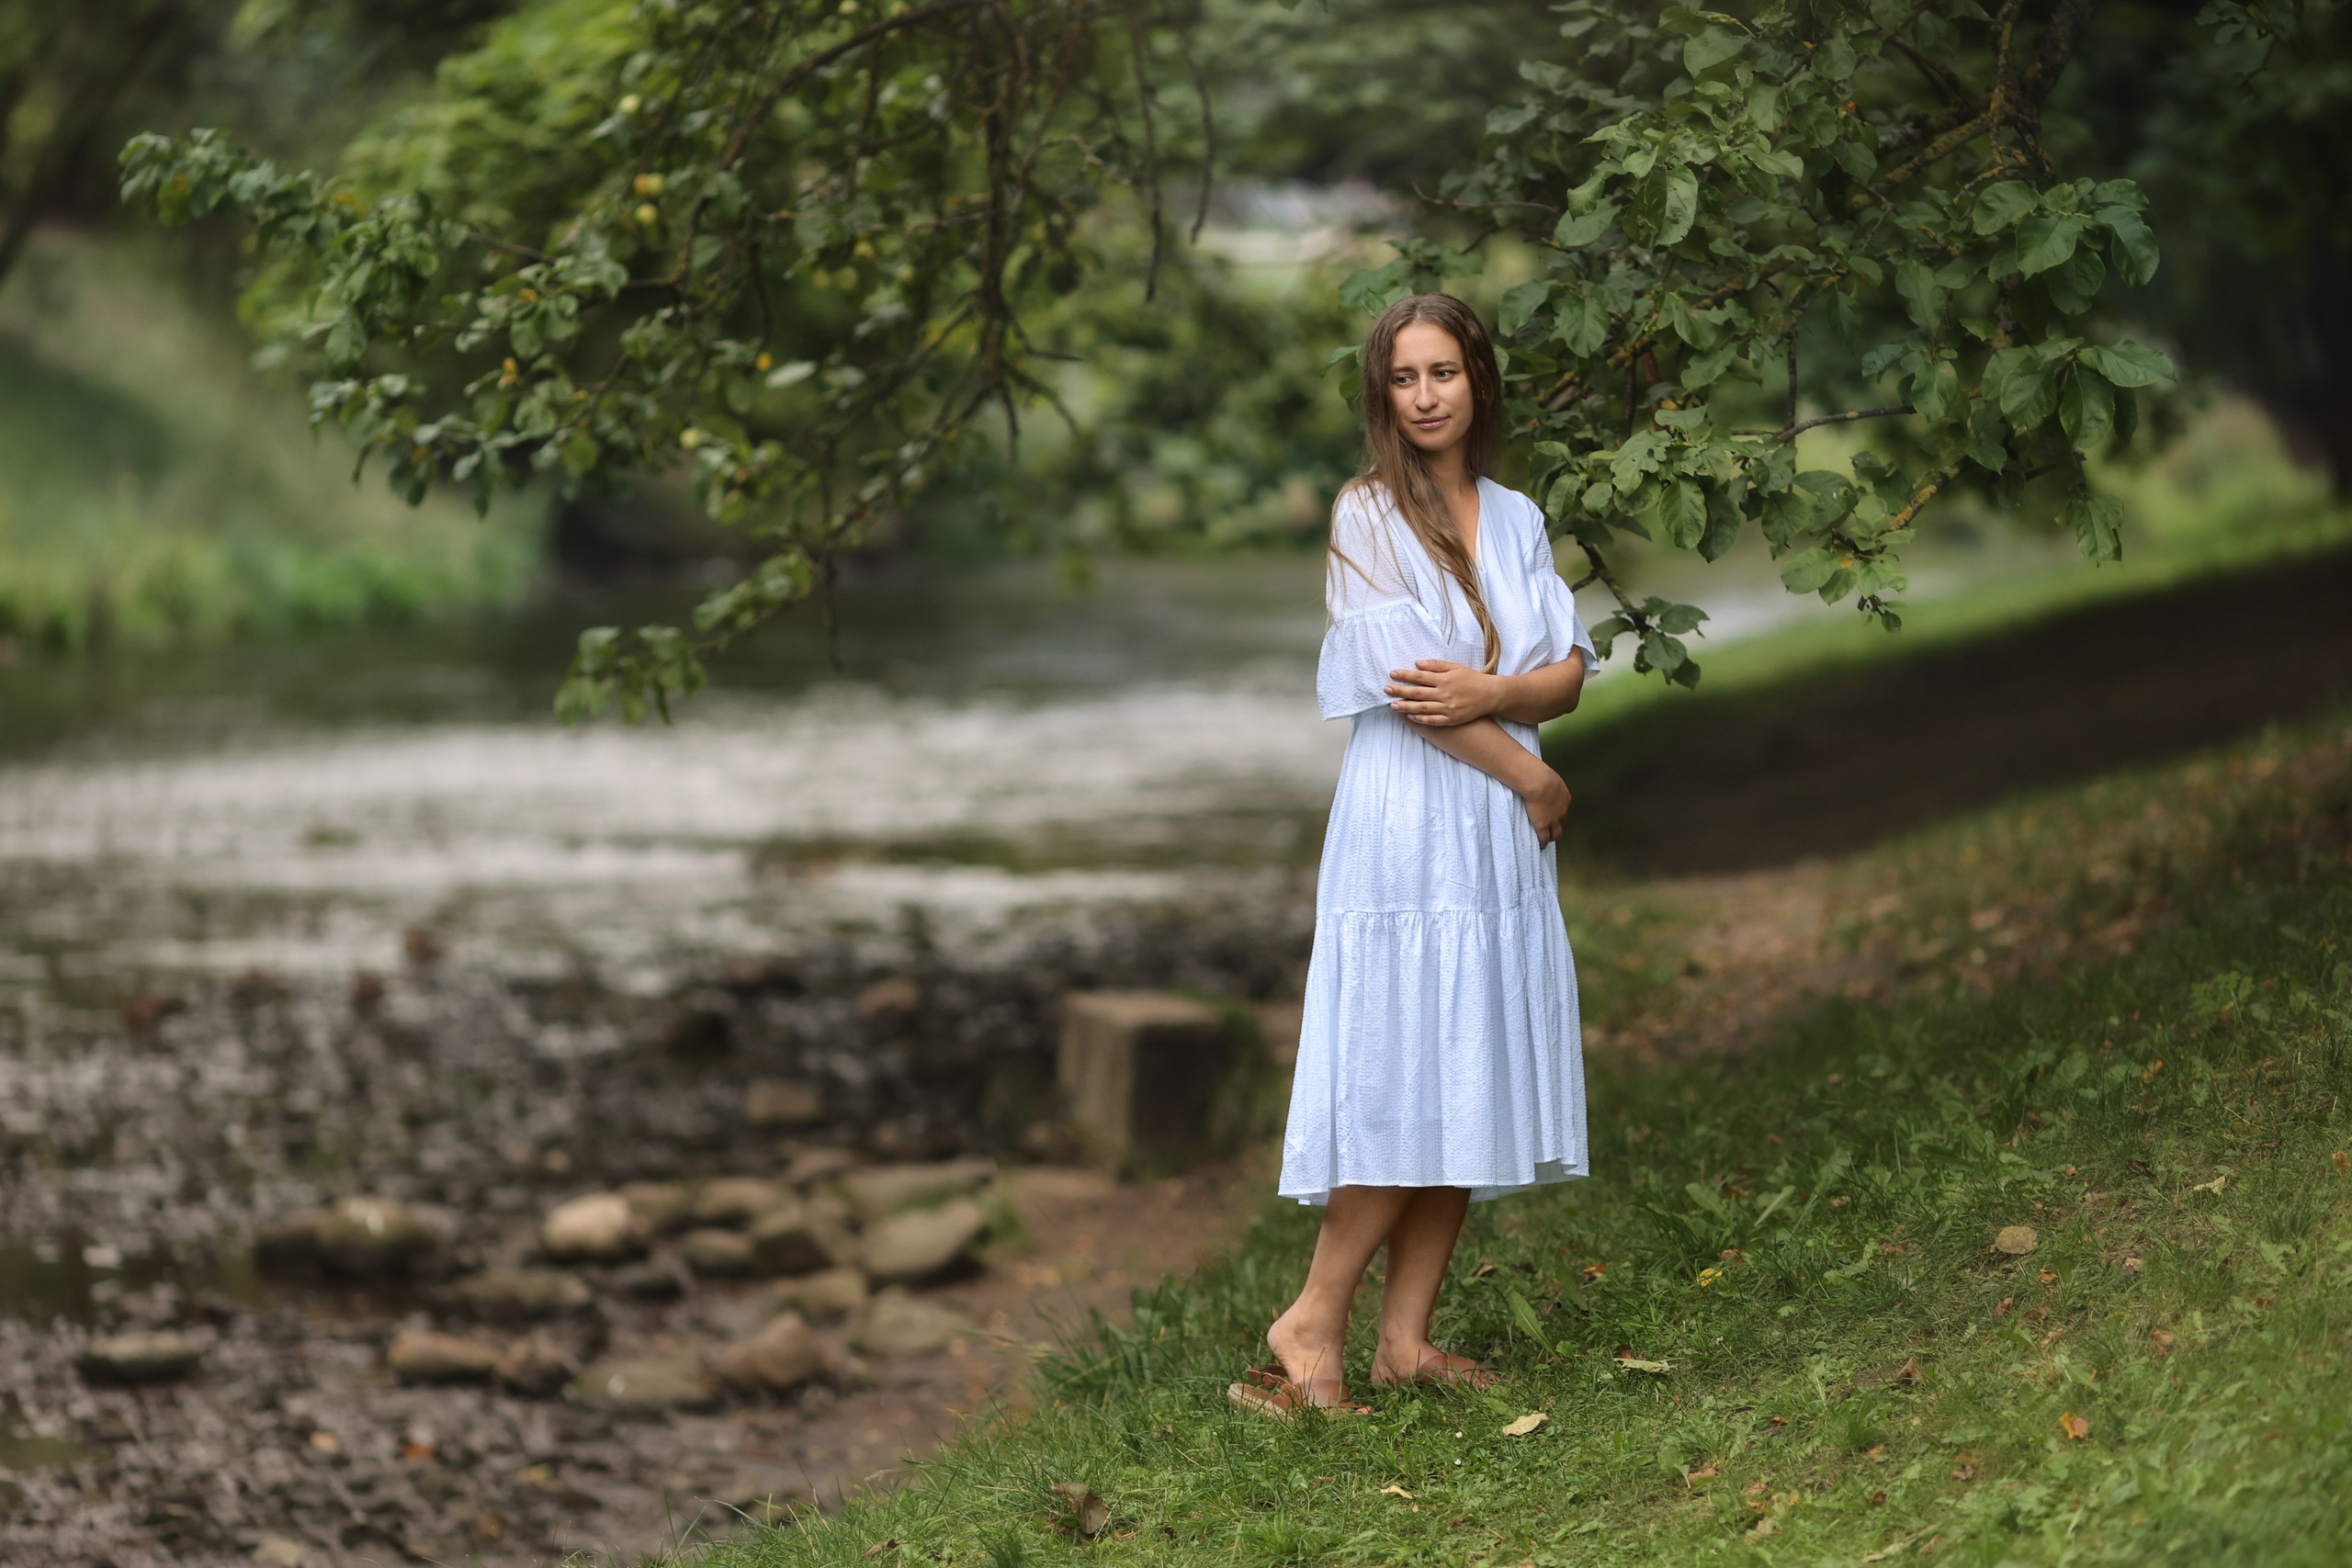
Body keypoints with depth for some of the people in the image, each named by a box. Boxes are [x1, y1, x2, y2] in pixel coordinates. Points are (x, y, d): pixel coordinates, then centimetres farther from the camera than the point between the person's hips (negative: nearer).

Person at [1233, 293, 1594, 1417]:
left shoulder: (1516, 518, 13)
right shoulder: (1368, 514, -4)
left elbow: (1568, 672, 6)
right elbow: (1404, 685, -11)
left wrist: (1491, 696, -15)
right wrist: (1534, 777, -6)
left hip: (1502, 838, 6)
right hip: (1408, 825, -6)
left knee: (1475, 1086, 3)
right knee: (1405, 1082, -10)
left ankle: (1406, 1339, 7)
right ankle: (1313, 1323, -2)